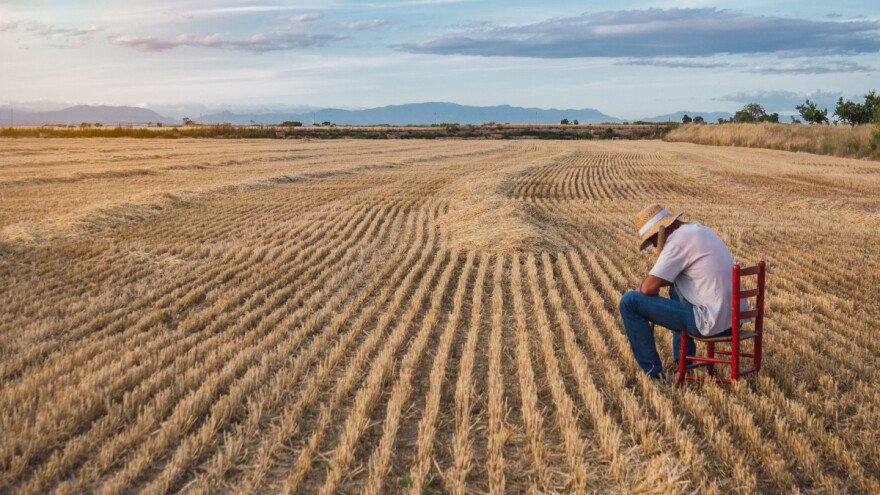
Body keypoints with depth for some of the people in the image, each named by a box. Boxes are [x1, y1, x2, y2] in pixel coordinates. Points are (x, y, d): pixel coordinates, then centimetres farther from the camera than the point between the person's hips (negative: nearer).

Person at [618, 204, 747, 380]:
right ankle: (684, 356, 36)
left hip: (710, 322, -10)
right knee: (676, 286, 37)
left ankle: (652, 370, 4)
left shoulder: (678, 241, -15)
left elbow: (649, 288, -19)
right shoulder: (702, 230, 15)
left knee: (629, 301, -7)